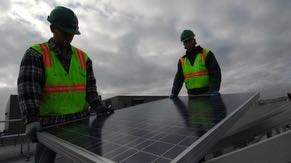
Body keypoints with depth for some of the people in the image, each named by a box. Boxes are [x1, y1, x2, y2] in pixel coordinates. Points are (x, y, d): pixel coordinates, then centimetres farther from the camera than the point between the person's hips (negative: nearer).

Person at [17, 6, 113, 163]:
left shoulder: (83, 57, 4)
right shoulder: (35, 54, -6)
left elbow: (89, 85, 1)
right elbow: (28, 87, -19)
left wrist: (96, 105, -13)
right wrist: (32, 120, -30)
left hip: (79, 120, 3)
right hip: (49, 122, -2)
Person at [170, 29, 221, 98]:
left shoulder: (206, 54, 0)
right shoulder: (182, 61, 10)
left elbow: (215, 72, -8)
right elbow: (179, 79, 6)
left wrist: (214, 89, -23)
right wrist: (174, 93, -8)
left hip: (207, 94, -3)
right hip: (192, 95, 3)